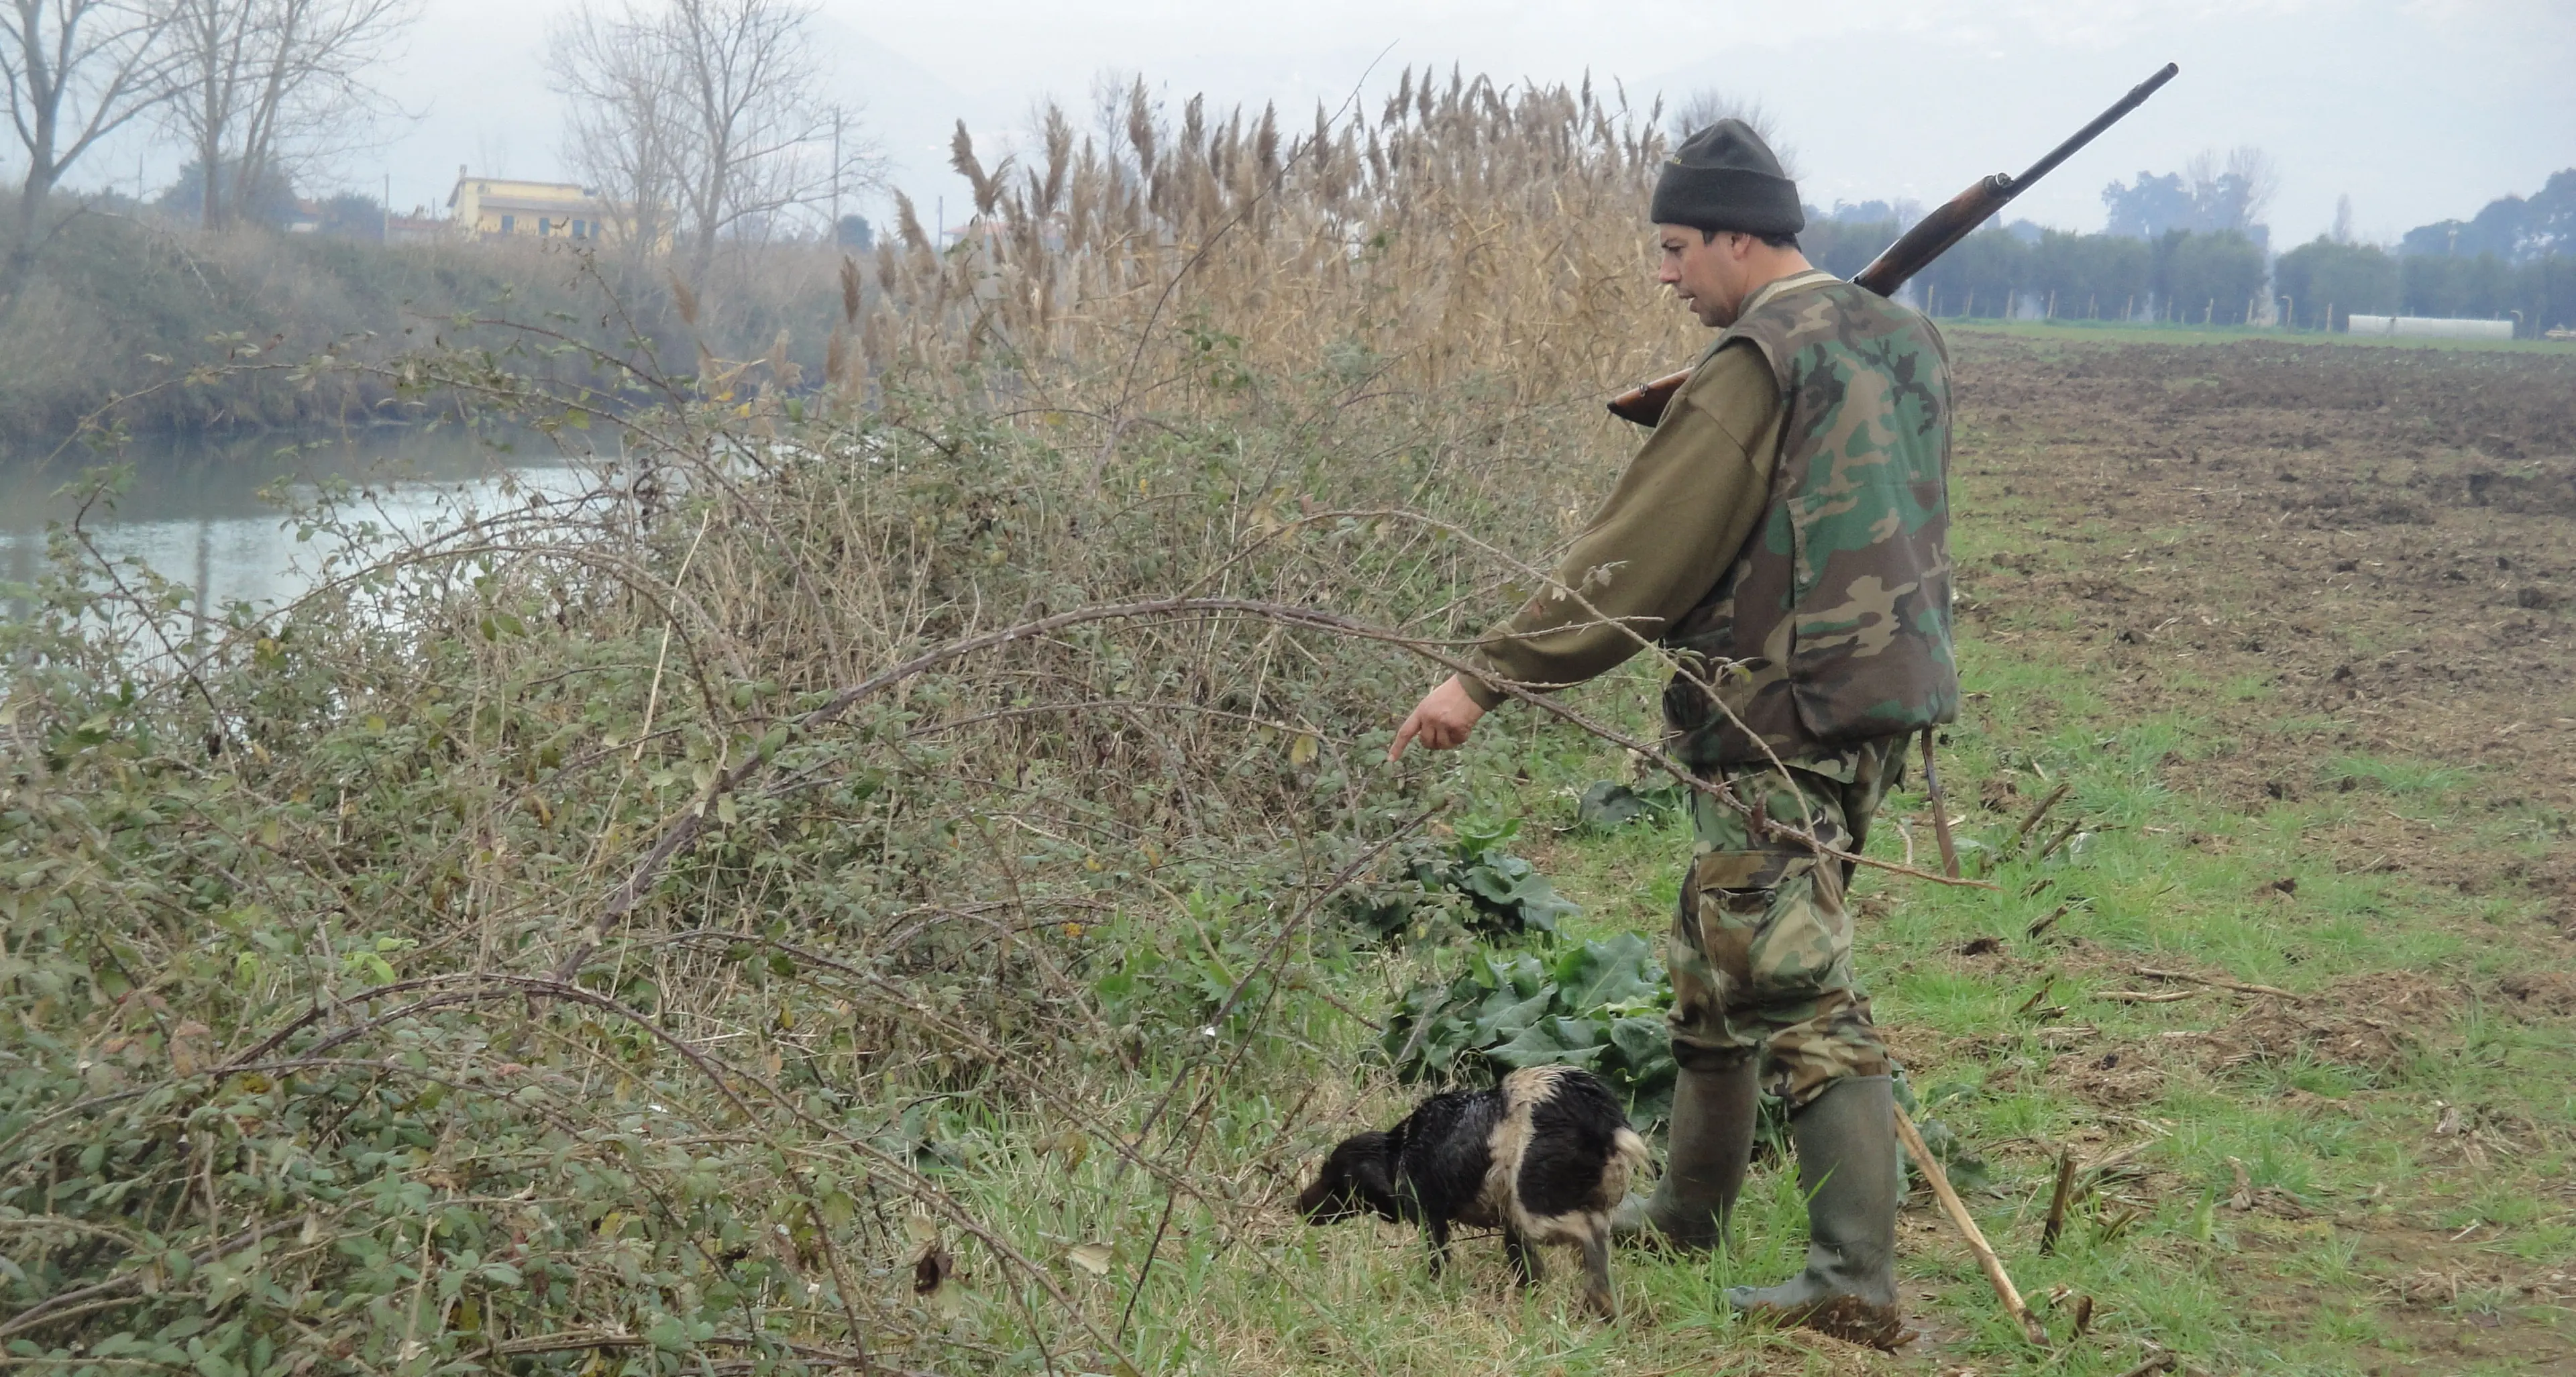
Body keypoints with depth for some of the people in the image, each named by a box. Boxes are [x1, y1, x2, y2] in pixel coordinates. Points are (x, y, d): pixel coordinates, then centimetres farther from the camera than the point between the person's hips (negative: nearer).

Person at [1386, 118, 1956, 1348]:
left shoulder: (1758, 365, -15)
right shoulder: (1904, 343, 12)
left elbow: (1637, 559, -18)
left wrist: (1488, 677, -15)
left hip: (1781, 724, -9)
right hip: (1881, 701, 9)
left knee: (1798, 993, -5)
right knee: (1712, 962, 20)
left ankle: (1855, 1283, -3)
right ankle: (1687, 1208, 32)